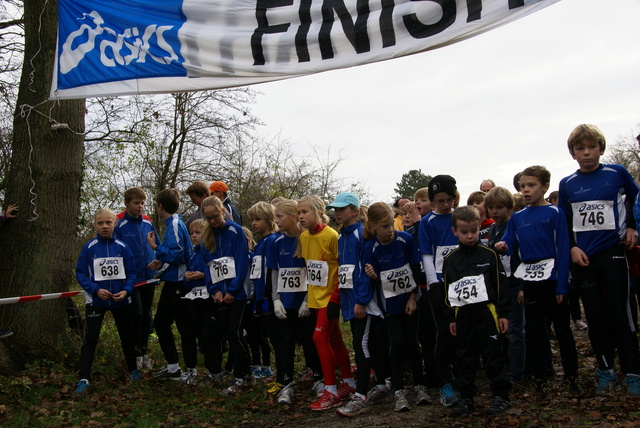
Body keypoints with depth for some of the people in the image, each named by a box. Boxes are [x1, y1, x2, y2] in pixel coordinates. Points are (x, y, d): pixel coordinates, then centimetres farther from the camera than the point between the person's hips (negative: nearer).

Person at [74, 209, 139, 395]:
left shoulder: (122, 247, -4)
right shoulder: (89, 247, -7)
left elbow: (131, 272, 0)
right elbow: (80, 273, -6)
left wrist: (126, 290, -16)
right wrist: (96, 289, -18)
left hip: (120, 300, 2)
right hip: (96, 300, -2)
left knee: (127, 335, 15)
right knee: (90, 339, -4)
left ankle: (133, 370, 34)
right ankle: (84, 379, 1)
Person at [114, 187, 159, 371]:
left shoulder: (148, 224, 6)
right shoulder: (119, 226, -8)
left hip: (149, 278, 5)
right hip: (131, 278, -5)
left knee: (146, 315, 12)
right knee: (136, 314, -8)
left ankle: (144, 351, 24)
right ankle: (135, 353, 8)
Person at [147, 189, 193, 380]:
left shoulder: (175, 225, -17)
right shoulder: (172, 224, 12)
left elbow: (176, 255, -24)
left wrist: (155, 247, -15)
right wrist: (161, 262, 9)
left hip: (178, 283, -10)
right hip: (171, 282, 10)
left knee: (184, 327, 0)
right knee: (160, 322, 15)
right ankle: (173, 367, 23)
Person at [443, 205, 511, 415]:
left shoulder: (489, 255, -1)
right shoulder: (450, 260, 7)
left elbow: (500, 284, 0)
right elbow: (447, 290, 11)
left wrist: (503, 313, -2)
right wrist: (451, 318, 10)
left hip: (486, 312, -3)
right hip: (462, 314, 3)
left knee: (493, 355, 2)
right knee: (465, 358, 10)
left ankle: (501, 395, 13)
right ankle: (466, 397, 20)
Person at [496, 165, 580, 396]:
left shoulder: (555, 213, -4)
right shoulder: (517, 217, 9)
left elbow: (563, 249, -7)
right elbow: (510, 244, 7)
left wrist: (561, 285, -11)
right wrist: (503, 247, -18)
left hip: (552, 276, -4)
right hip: (529, 280, 4)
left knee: (562, 327, 6)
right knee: (534, 330, 10)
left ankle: (571, 377, 19)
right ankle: (539, 378, 20)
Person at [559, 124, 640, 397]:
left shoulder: (617, 173, -1)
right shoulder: (567, 184, 5)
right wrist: (572, 247, -1)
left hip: (612, 253, -2)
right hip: (583, 258, 2)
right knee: (595, 316, 7)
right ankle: (605, 371, 18)